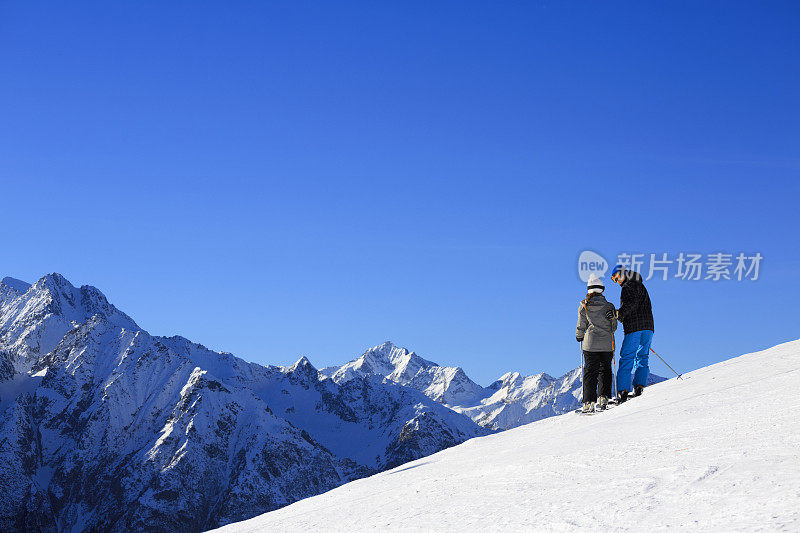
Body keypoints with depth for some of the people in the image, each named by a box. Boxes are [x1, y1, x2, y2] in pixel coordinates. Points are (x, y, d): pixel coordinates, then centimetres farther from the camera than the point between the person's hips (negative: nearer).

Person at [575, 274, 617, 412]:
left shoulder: (583, 307, -2)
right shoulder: (609, 306, -1)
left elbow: (580, 327, 3)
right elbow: (613, 327, 5)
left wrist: (579, 337, 24)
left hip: (590, 344, 0)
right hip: (607, 344, 0)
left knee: (590, 372, 3)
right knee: (605, 370, 15)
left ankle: (589, 402, -7)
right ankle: (604, 398, 3)